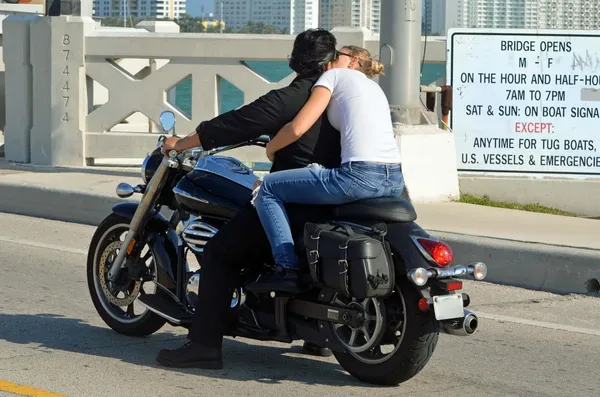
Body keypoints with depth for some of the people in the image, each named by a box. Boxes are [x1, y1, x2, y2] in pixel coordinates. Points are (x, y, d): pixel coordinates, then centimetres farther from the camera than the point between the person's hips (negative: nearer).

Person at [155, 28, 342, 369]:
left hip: (293, 205, -7)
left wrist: (181, 144, 2)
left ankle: (205, 344, -10)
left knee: (219, 255, 0)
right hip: (332, 201, 7)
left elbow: (232, 125, -8)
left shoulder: (287, 99, -9)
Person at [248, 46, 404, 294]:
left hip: (360, 175, -8)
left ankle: (287, 269, -6)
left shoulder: (335, 76, 8)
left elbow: (298, 128, -2)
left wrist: (270, 148, 16)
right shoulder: (375, 88, 30)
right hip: (395, 180, 8)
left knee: (269, 188, 5)